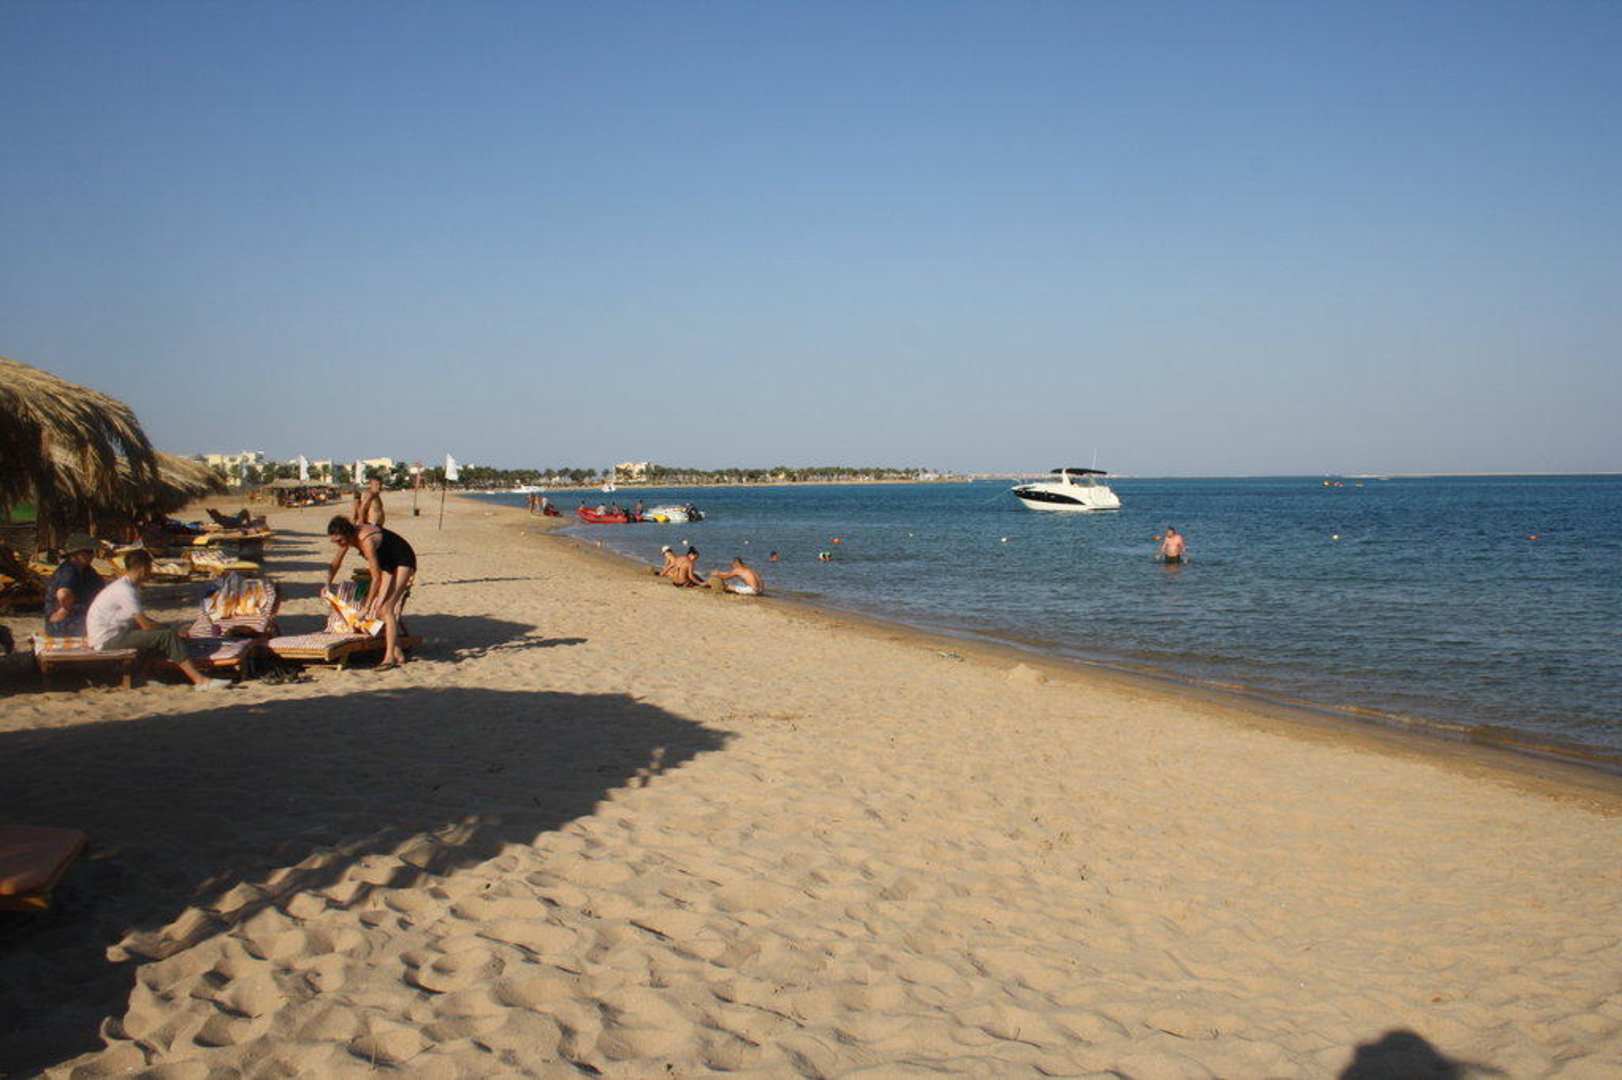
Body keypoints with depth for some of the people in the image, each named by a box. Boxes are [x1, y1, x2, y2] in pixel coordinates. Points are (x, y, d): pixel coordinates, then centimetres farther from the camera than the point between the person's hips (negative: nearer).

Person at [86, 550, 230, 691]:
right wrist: (172, 631, -5)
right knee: (168, 636, -19)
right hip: (107, 639, -10)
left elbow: (140, 621, 19)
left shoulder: (128, 587, 14)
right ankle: (200, 680, -24)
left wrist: (168, 628, 7)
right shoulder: (125, 590, -18)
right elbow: (145, 625, -19)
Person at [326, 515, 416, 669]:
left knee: (385, 608, -17)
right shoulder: (348, 537, -8)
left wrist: (366, 608, -27)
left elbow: (376, 578, -31)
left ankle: (390, 657, -16)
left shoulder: (366, 541, -33)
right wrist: (327, 585, -4)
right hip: (388, 563, 9)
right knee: (378, 608, 2)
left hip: (403, 562, -9)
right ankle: (398, 654, 7)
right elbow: (336, 563, 10)